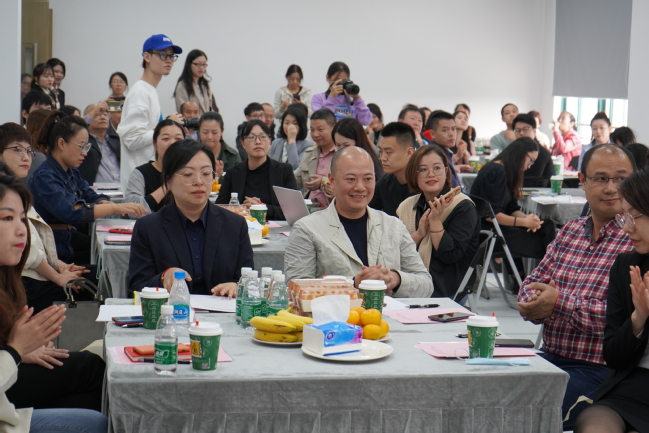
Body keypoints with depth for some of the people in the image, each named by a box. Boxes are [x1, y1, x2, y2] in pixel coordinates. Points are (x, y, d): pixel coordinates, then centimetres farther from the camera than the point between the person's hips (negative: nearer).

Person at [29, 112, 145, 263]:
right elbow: (70, 213, -29)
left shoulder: (72, 171, 11)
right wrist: (115, 208, -30)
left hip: (72, 239, 8)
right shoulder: (44, 176, -17)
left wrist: (103, 203, -14)